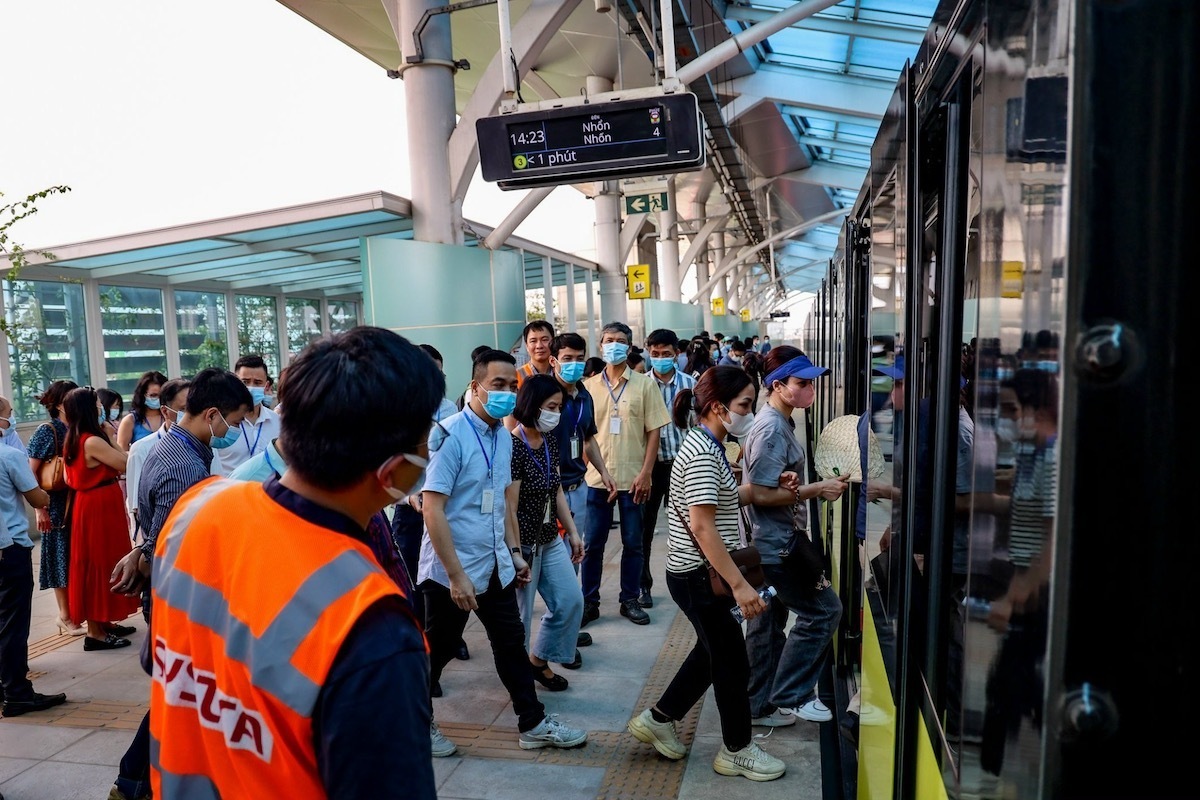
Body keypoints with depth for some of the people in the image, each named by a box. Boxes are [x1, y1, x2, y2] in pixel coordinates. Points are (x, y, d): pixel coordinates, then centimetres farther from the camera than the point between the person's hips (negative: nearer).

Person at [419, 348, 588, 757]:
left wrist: (515, 551, 14)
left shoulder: (504, 435, 4)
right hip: (451, 571, -7)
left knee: (512, 644, 16)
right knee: (436, 652, 11)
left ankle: (533, 724, 29)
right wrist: (456, 574, -22)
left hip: (495, 566, 7)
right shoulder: (449, 436, -20)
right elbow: (432, 510, -21)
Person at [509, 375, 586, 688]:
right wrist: (516, 555, -19)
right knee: (519, 614, 7)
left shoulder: (550, 441, 4)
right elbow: (509, 508, -21)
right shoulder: (513, 447, -22)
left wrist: (573, 533, 12)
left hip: (551, 540, 9)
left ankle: (540, 660, 30)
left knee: (571, 600, 12)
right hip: (524, 543, -8)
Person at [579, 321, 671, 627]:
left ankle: (629, 600, 23)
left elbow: (654, 431, -2)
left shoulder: (644, 384, 0)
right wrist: (588, 465, -2)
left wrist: (645, 473, -9)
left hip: (633, 477, -1)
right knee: (592, 544, 7)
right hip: (597, 477, 1)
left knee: (632, 543, 9)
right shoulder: (589, 386, 4)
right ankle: (589, 602, 20)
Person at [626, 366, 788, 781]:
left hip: (700, 573, 10)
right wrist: (740, 585, -29)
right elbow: (702, 527, -28)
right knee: (732, 660, 7)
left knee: (712, 651, 22)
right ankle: (737, 750, 26)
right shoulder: (702, 453, -23)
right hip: (699, 575, -10)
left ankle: (657, 720, 35)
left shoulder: (708, 445, 8)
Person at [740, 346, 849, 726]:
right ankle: (790, 695, 7)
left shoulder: (780, 423, 11)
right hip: (775, 547, -10)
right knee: (823, 609, -3)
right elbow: (760, 494, -24)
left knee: (768, 624, 15)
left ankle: (761, 705, 25)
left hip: (772, 544, 10)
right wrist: (816, 489, -24)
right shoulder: (772, 429, -20)